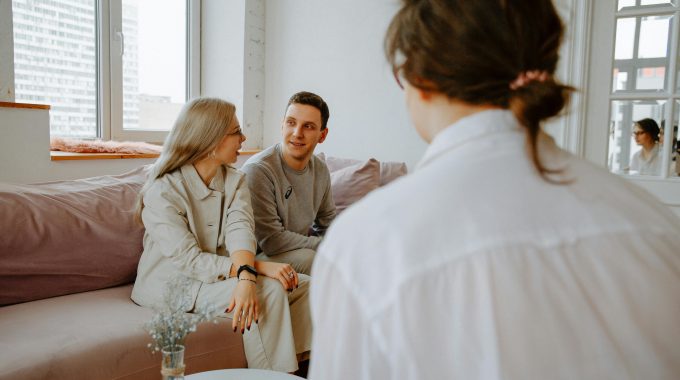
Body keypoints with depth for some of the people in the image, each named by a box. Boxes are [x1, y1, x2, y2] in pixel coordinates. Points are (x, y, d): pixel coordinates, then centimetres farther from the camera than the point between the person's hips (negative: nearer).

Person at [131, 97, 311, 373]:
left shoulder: (235, 180, -1)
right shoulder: (162, 192, -19)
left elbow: (240, 230, -19)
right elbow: (190, 261, -25)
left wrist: (246, 276, -40)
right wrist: (260, 267, -30)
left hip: (222, 274, 7)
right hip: (172, 284, -6)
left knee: (302, 285, -9)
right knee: (268, 290, -26)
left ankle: (302, 362, 1)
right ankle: (272, 374, -11)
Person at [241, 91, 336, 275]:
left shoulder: (321, 170, 3)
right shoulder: (258, 170, -21)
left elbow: (328, 222, 16)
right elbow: (271, 241, -24)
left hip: (302, 249, 7)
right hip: (260, 256, -7)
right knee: (309, 258, -32)